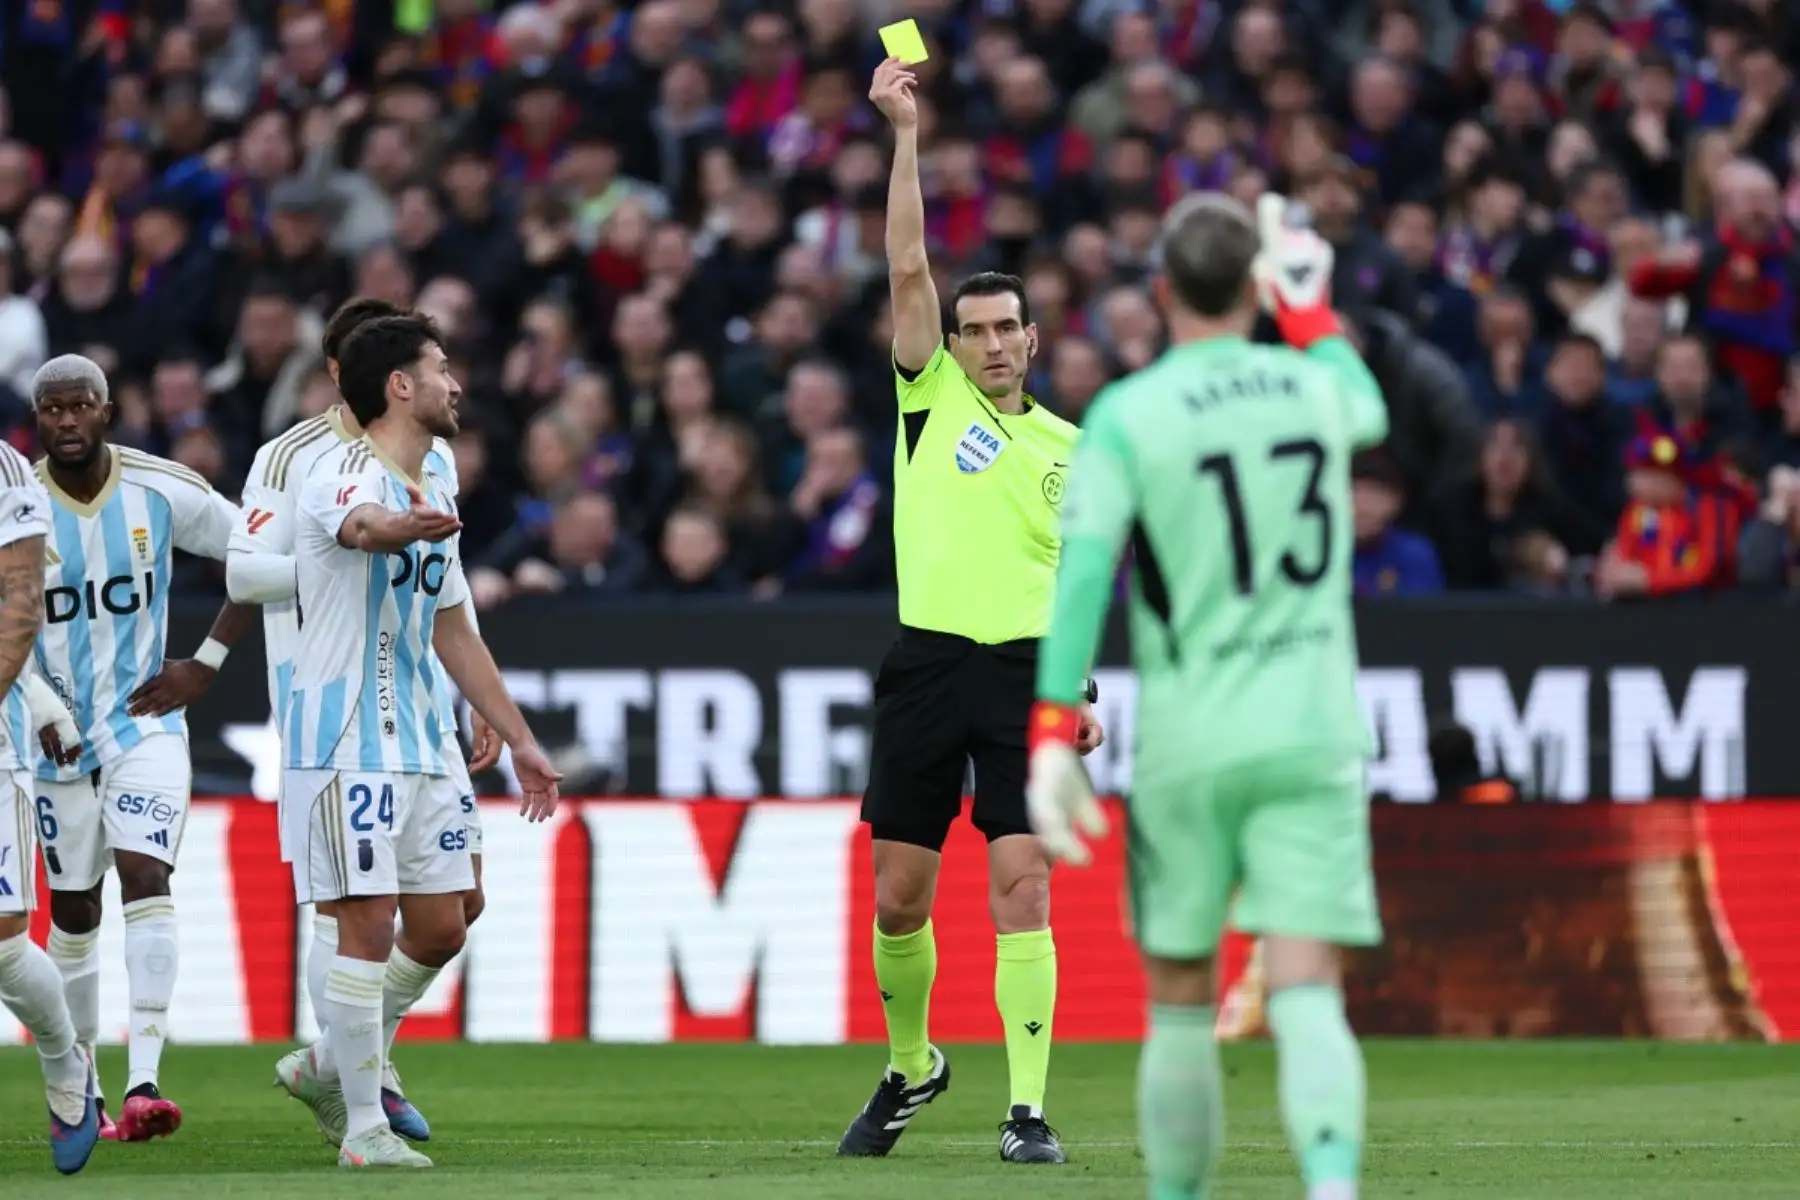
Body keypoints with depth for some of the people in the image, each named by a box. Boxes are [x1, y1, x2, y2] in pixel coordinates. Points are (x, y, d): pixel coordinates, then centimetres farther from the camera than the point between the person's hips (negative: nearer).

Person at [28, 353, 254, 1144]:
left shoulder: (162, 492, -6)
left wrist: (206, 664, -1)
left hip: (145, 721, -1)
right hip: (56, 731, 1)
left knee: (145, 877, -19)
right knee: (73, 908, 9)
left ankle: (143, 1084, -26)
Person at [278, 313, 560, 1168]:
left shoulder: (434, 496, 17)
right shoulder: (347, 474, -11)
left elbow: (454, 633, 24)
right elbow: (361, 524, -38)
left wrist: (519, 741, 25)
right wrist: (407, 526, -61)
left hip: (419, 742, 9)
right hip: (346, 738, -9)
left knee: (440, 927, 9)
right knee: (368, 925, -10)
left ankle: (330, 1067, 26)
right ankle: (364, 1127, -5)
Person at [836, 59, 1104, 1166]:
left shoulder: (1066, 447, 12)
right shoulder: (931, 395, 8)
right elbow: (908, 267, -1)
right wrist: (906, 134, -7)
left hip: (1026, 674, 0)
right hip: (929, 662, 0)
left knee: (1021, 888, -10)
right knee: (899, 898, 3)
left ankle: (1028, 1108, -10)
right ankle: (911, 1066, 27)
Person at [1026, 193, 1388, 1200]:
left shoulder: (1126, 418, -6)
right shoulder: (1318, 387, 5)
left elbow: (1083, 573, -15)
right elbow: (1371, 414, 31)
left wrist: (1055, 736, -16)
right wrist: (1309, 307, 43)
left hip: (1187, 746, -1)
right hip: (1313, 737, 1)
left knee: (1181, 1003, 12)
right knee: (1307, 994, -8)